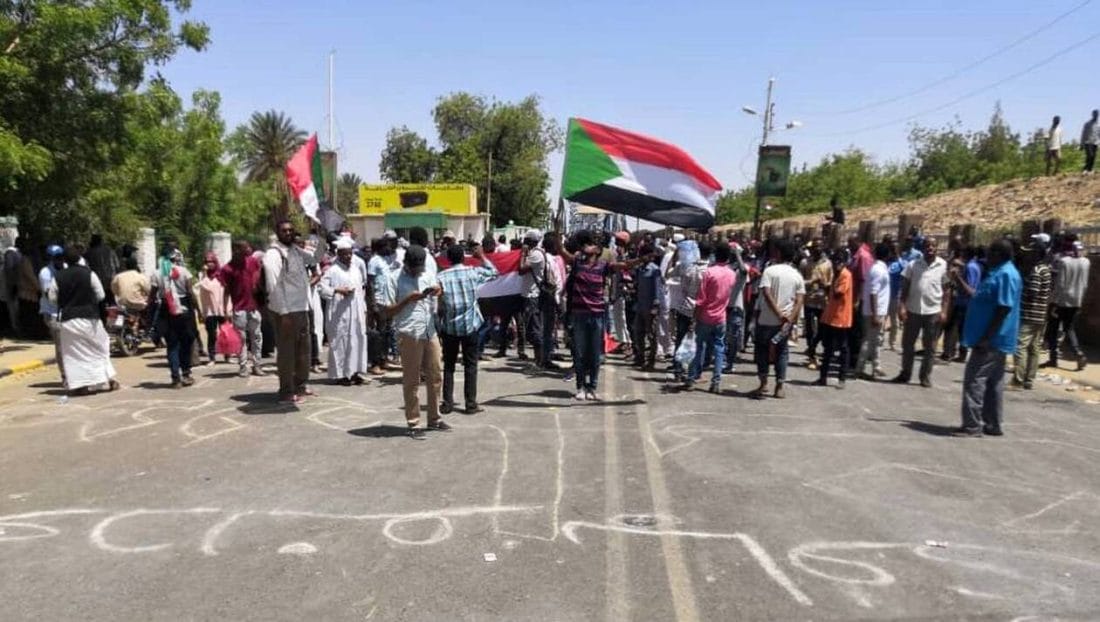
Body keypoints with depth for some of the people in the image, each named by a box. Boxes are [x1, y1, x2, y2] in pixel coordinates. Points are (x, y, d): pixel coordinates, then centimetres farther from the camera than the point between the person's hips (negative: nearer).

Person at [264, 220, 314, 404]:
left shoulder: (296, 251, 11)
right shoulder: (273, 254, -12)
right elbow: (273, 287, -18)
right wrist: (283, 313, -21)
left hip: (302, 309, 8)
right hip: (286, 311, -8)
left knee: (303, 349, 16)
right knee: (286, 352, -2)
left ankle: (300, 385, 29)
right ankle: (286, 392, 4)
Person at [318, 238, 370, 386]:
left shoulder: (356, 269, 15)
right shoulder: (332, 270, -6)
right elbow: (321, 287, -12)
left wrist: (364, 309, 16)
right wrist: (337, 290, -21)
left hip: (356, 312, 6)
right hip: (339, 313, -6)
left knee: (358, 340, 6)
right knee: (340, 342, -2)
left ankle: (354, 371, 15)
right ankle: (340, 374, 5)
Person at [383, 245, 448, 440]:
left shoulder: (429, 277, 13)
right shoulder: (394, 279, -2)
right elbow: (387, 311, -4)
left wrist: (439, 293, -6)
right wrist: (408, 299, -16)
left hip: (430, 333, 5)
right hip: (409, 335, -5)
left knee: (435, 377, 10)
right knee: (411, 381, 1)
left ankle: (434, 418, 23)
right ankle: (413, 424, 10)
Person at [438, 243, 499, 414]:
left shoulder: (441, 276, -2)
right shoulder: (473, 272, -1)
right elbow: (494, 272, 16)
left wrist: (439, 321, 10)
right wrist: (482, 256, 24)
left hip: (449, 327, 1)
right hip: (470, 325, 0)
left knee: (449, 366, 11)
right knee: (470, 365, 6)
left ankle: (447, 403, 12)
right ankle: (471, 404, 7)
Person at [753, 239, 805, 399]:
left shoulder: (769, 271, -8)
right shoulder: (797, 275, 4)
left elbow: (767, 294, -19)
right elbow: (799, 301, -4)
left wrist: (779, 314, -18)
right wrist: (789, 319, -10)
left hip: (767, 320, -3)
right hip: (787, 321, 4)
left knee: (761, 350, 11)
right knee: (781, 352, 13)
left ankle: (763, 384, 5)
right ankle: (779, 387, 12)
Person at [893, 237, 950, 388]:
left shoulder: (943, 266, -1)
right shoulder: (913, 264, 1)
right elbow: (905, 287, 2)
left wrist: (944, 311, -7)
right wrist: (902, 306, -7)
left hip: (933, 312, -1)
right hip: (912, 310, 1)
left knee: (929, 347, 7)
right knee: (907, 344, 8)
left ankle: (925, 377, 17)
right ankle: (905, 374, 21)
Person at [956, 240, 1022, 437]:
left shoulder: (1006, 275, -17)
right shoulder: (998, 273, 15)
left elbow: (1003, 309, -23)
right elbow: (981, 300, 26)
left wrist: (986, 338, -24)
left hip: (991, 340, -10)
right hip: (994, 340, 10)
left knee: (974, 380, -8)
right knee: (992, 383, 13)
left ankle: (972, 425, -5)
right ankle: (993, 424, 20)